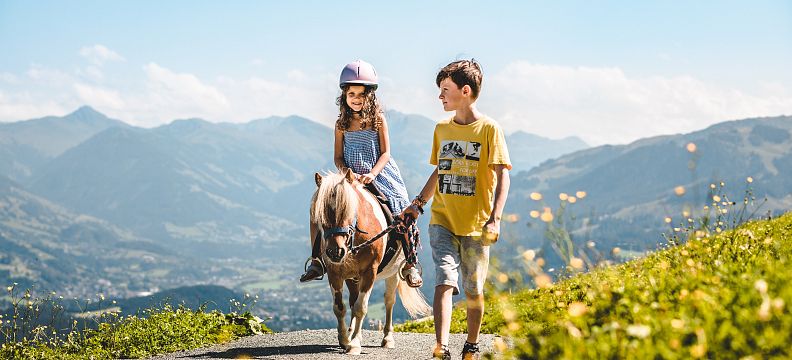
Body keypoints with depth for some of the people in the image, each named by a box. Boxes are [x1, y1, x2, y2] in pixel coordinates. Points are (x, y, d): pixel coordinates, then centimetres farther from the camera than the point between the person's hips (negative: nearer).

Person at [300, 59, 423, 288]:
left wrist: (372, 173, -21)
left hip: (378, 176, -2)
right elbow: (338, 157, 6)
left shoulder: (378, 119, -1)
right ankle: (316, 261, -3)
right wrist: (346, 172, -16)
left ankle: (410, 264, -3)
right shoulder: (342, 123, 5)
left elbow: (385, 153, -5)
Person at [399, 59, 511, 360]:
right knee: (445, 281, -14)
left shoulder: (489, 128, -6)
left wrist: (495, 218, -21)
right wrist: (419, 203, 13)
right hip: (442, 221, 3)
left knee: (474, 290, 6)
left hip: (476, 223, -3)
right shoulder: (442, 128, 10)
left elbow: (502, 175, -11)